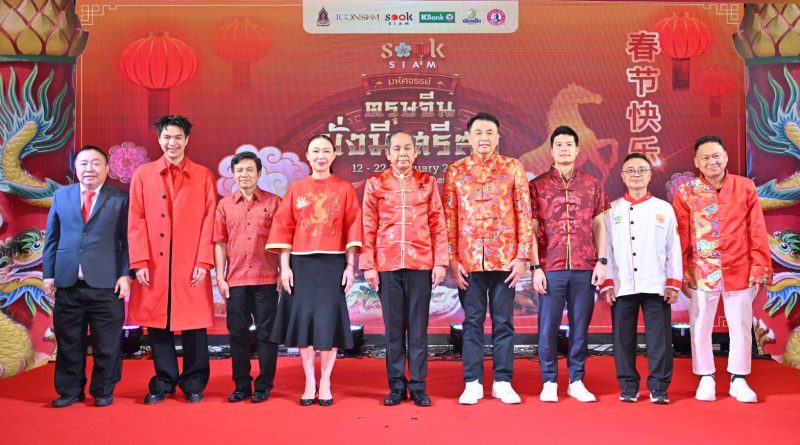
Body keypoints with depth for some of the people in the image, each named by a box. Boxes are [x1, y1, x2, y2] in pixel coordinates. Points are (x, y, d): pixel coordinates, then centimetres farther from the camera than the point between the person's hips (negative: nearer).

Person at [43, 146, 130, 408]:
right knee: (68, 341, 9)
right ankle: (70, 391, 21)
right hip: (67, 282, 3)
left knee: (107, 343, 4)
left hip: (106, 282, -3)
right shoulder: (61, 195, 12)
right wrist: (48, 274, 6)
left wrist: (126, 274, -8)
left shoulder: (120, 198, 3)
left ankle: (103, 391, 17)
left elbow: (127, 240, 0)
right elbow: (52, 238, 12)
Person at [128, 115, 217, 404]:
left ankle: (194, 384, 16)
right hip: (153, 265, 1)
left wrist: (204, 262, -7)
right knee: (156, 323, 6)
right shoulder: (142, 175, 8)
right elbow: (136, 221, 4)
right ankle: (163, 383, 20)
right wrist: (140, 262, -5)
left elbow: (209, 222, 1)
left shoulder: (203, 176, 5)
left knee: (194, 324, 3)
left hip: (191, 266, -1)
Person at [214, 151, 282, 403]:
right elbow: (220, 243, 7)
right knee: (238, 333, 6)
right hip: (235, 280, 2)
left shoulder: (273, 202, 3)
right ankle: (241, 385, 17)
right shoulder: (225, 205, 8)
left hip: (266, 280, -2)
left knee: (266, 333, 3)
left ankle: (264, 386, 12)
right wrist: (220, 277, 2)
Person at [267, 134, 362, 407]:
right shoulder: (296, 189, 6)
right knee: (303, 319, 2)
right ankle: (309, 382, 14)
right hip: (301, 263, 1)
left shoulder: (344, 189, 2)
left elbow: (352, 228, 0)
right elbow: (284, 228, 4)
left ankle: (325, 383, 11)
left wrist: (350, 266, -6)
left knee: (329, 321, 0)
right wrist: (285, 266, -3)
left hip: (333, 263, -1)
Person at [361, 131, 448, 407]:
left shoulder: (427, 183, 7)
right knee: (393, 328, 6)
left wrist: (440, 262, -1)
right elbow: (368, 228, 4)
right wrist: (368, 266, -2)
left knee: (418, 328, 4)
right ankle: (397, 386, 15)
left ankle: (418, 386, 12)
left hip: (421, 264, 0)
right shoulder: (375, 184, 5)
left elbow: (438, 225, 6)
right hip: (387, 265, 0)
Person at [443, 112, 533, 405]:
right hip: (469, 260, 0)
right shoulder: (455, 171, 6)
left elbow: (524, 214, 2)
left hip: (505, 259, 0)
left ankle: (503, 383, 14)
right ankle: (473, 383, 13)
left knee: (503, 322, 5)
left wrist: (523, 256, -4)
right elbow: (449, 218, 4)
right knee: (473, 322, 5)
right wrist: (452, 259, -3)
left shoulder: (513, 168, 5)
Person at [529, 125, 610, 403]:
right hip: (550, 268, -1)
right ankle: (549, 382, 14)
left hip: (585, 268, 2)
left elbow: (598, 226, 10)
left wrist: (601, 261, 1)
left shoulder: (592, 185, 9)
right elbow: (532, 230, 1)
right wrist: (536, 267, -6)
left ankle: (577, 382, 17)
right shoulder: (537, 185, 4)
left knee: (580, 326, 6)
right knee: (548, 327, 2)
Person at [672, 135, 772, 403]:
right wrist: (681, 272, -2)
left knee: (741, 326, 8)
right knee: (700, 326, 7)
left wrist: (760, 268, -3)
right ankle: (706, 379, 21)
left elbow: (757, 232, 1)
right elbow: (681, 237, -1)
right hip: (701, 272, 0)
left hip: (739, 271, 1)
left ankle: (738, 380, 21)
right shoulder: (686, 192, -2)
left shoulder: (745, 188, 0)